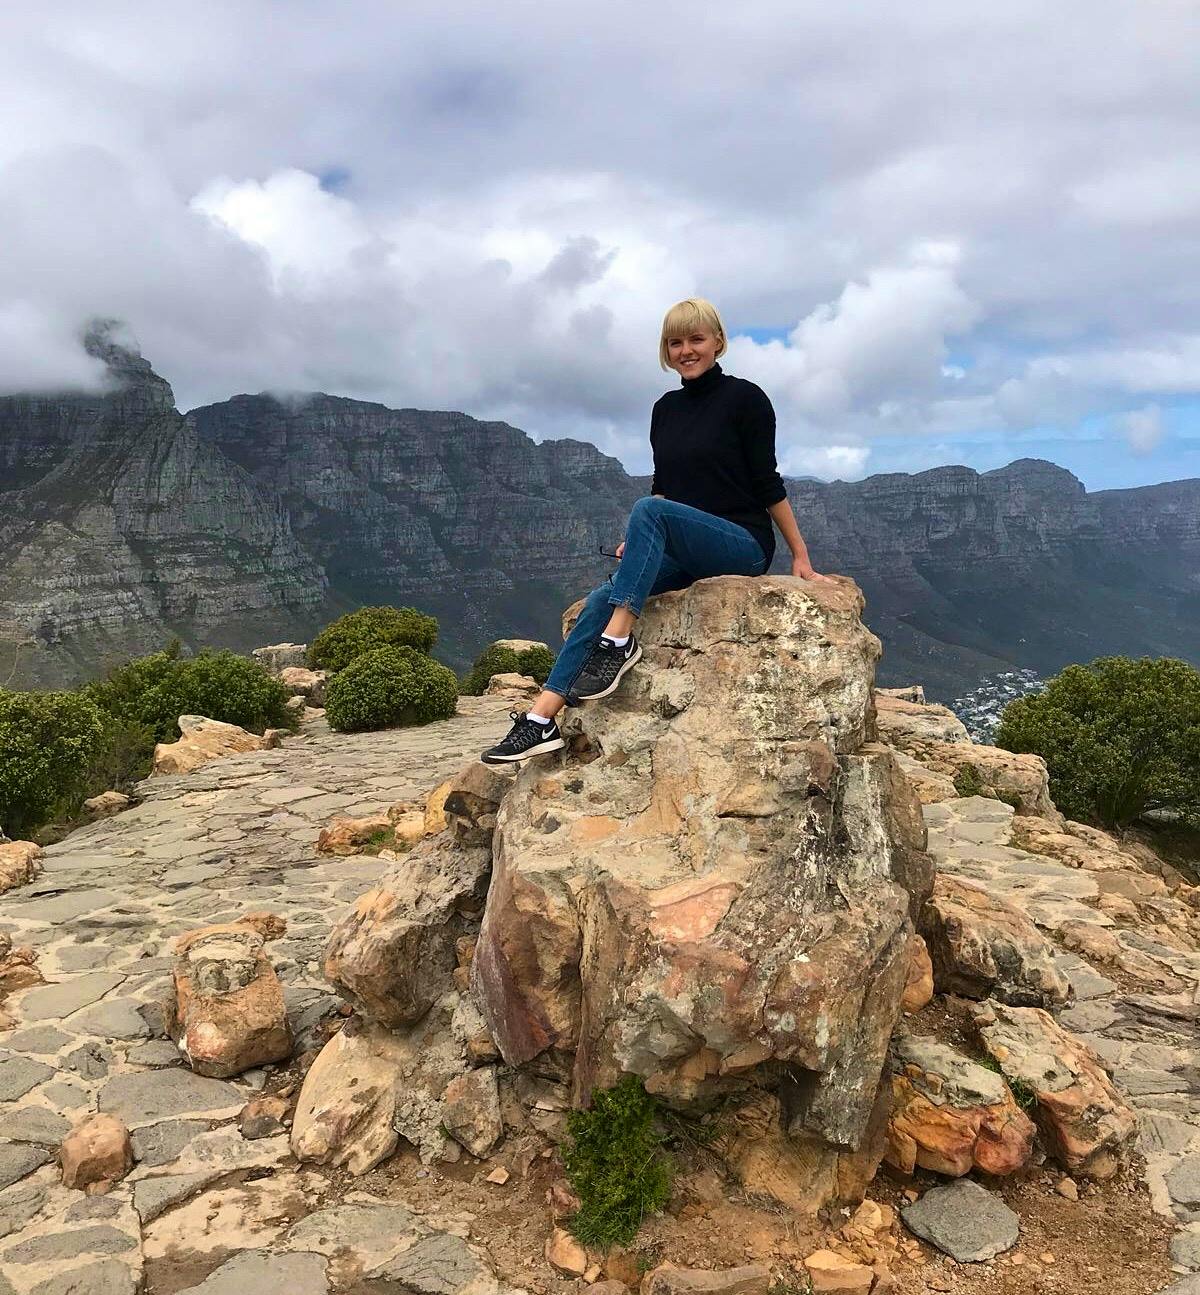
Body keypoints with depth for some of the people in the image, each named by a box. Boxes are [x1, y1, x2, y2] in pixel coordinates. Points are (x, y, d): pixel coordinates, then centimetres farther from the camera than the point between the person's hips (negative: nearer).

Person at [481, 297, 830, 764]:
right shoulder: (666, 409, 14)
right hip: (684, 555, 6)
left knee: (648, 510, -32)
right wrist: (639, 540, 0)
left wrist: (800, 557, -5)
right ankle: (541, 719, -24)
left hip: (743, 546, -6)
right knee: (602, 598, -17)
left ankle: (619, 639, -32)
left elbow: (767, 483, -5)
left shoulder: (745, 398, -4)